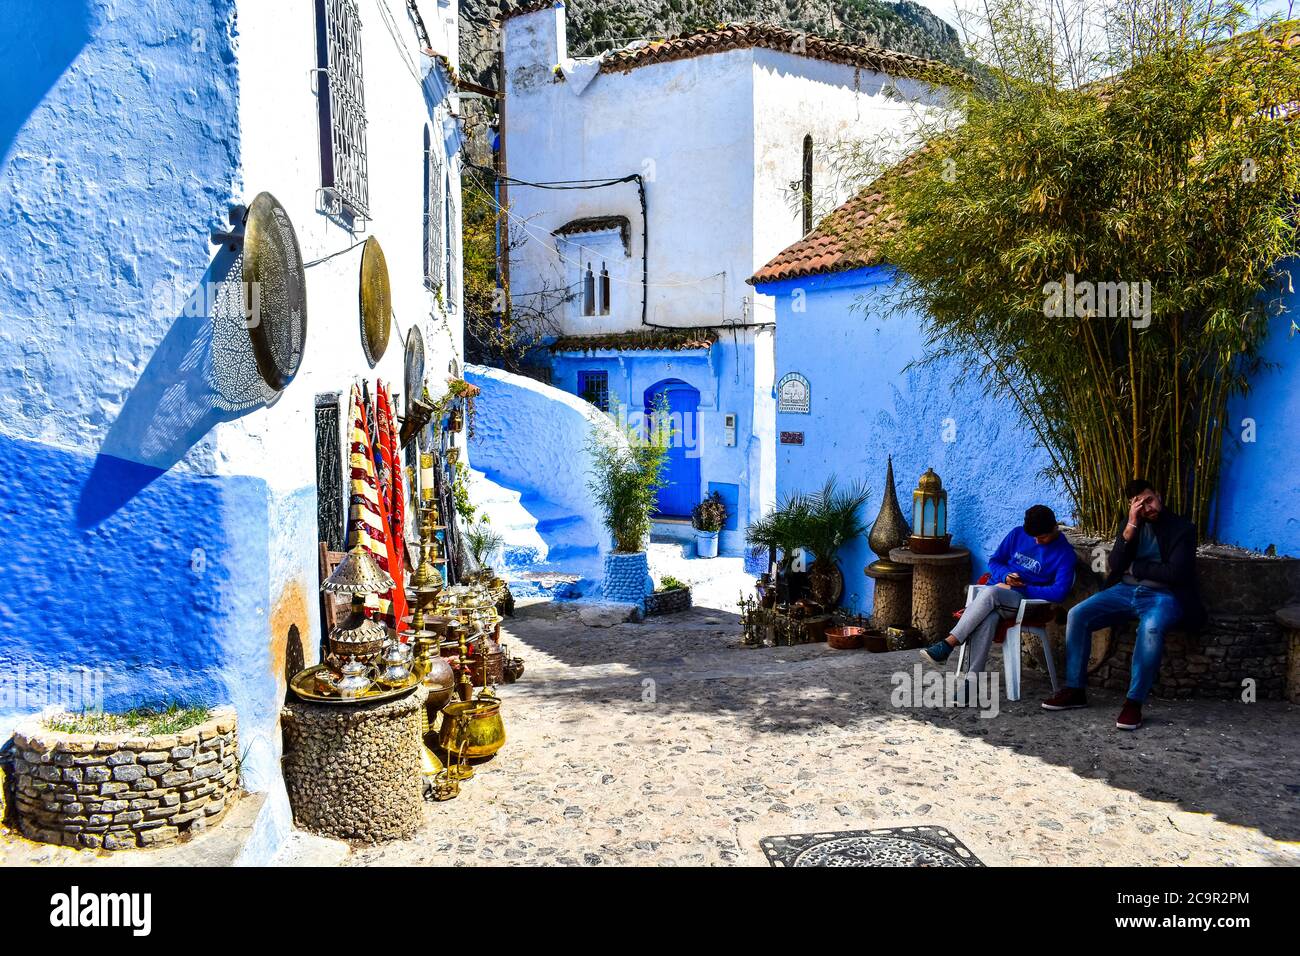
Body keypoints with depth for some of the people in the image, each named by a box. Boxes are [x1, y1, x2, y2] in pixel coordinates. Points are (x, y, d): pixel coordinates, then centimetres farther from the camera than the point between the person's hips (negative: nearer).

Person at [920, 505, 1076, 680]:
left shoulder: (1064, 553, -2)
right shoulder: (1017, 534, 11)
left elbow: (1059, 592, -11)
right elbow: (994, 561, 17)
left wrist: (1023, 587, -11)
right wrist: (1006, 576, -5)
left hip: (1024, 599, -3)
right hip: (995, 588, 3)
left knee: (989, 592, -38)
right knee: (987, 618, -36)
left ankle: (948, 644, -39)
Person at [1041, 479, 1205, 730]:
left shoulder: (1182, 528, 0)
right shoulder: (1131, 523, 14)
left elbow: (1175, 573, -13)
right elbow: (1114, 568, 1)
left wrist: (1135, 567, -3)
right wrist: (1131, 527, -8)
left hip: (1162, 596, -5)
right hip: (1125, 591, 5)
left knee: (1151, 627, -39)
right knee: (1077, 614, -17)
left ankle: (1134, 702, -30)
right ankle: (1075, 690, -9)